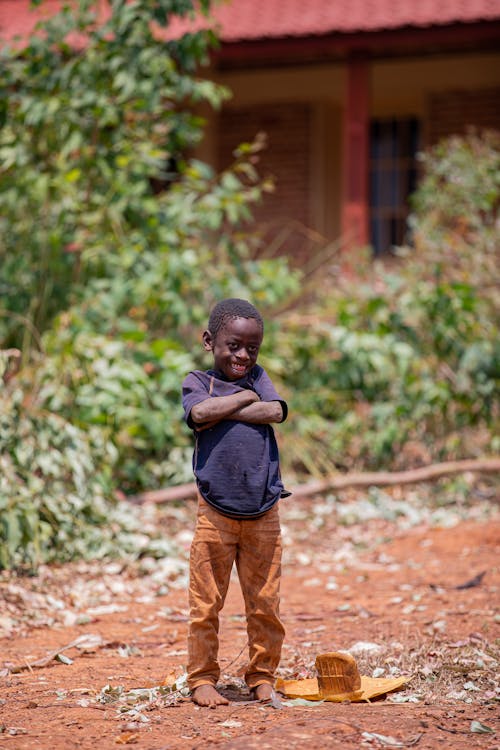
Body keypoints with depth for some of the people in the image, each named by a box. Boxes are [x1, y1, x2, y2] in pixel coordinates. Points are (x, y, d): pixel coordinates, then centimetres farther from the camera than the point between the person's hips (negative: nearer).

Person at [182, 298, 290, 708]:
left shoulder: (258, 377, 12)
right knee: (206, 602, 1)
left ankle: (263, 675, 20)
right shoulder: (197, 381, 5)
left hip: (263, 513, 3)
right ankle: (202, 678, 12)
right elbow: (199, 413, -18)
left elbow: (276, 411, -7)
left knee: (265, 602, 7)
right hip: (215, 512, -2)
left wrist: (222, 411, -10)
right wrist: (246, 397, -6)